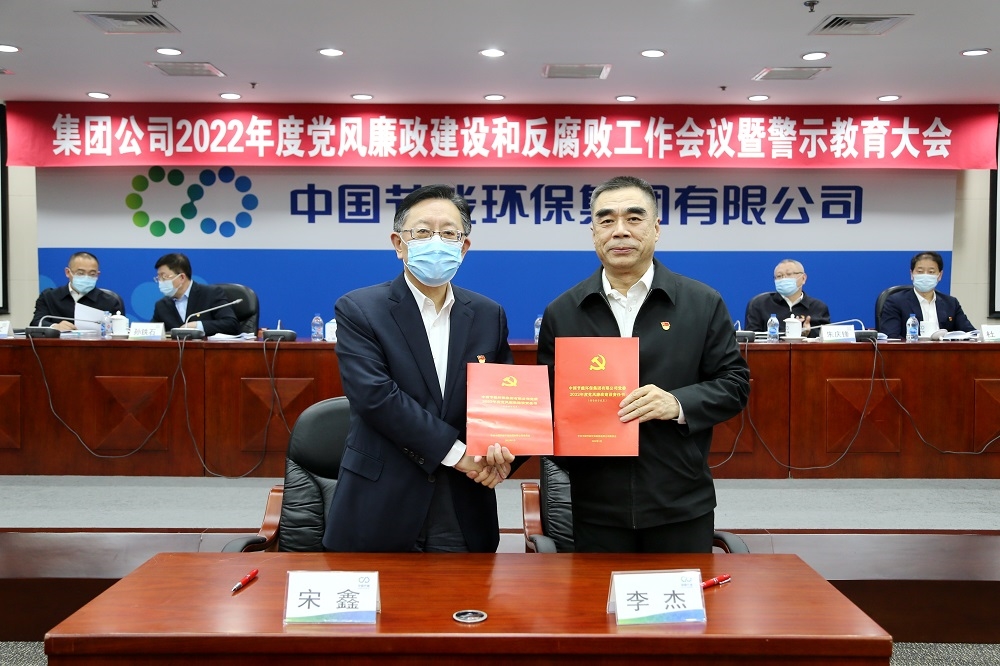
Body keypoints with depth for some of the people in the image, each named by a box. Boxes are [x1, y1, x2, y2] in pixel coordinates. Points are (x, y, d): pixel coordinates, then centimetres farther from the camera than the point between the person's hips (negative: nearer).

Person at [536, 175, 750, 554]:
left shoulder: (703, 304, 1)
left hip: (681, 506, -1)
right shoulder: (561, 313, 5)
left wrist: (678, 403, -16)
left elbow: (735, 383, 1)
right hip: (597, 509, 1)